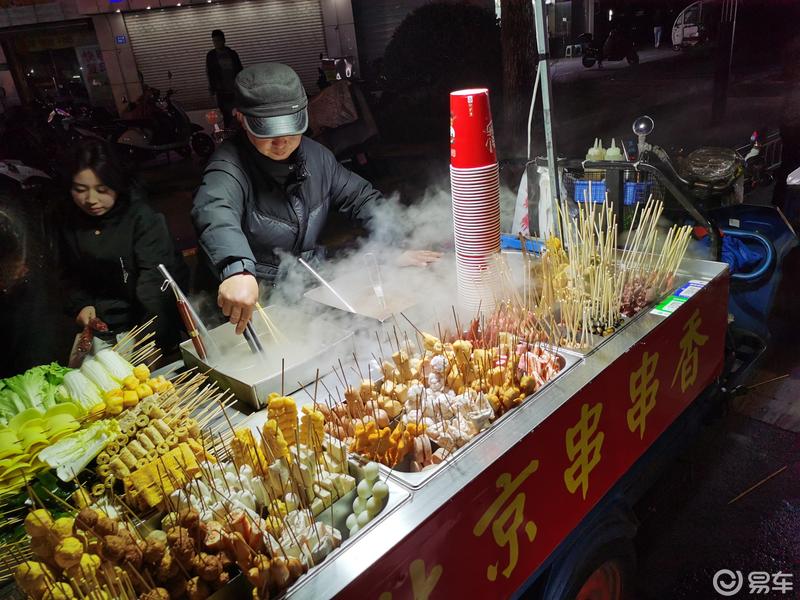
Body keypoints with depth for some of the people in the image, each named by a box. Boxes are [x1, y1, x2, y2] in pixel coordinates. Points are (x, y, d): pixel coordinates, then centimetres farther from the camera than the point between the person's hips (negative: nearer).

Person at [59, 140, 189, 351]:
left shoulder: (142, 216, -15)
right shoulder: (69, 221, 5)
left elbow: (154, 276, -25)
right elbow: (71, 275, 20)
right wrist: (81, 305, 0)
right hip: (102, 316, 5)